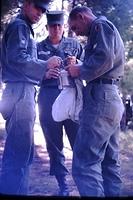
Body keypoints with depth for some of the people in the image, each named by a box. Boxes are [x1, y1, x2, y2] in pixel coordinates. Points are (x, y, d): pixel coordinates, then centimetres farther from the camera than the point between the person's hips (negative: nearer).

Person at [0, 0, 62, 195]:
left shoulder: (25, 28, 26)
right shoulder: (19, 26, -4)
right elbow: (16, 58, -18)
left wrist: (44, 73, 11)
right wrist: (45, 65, -10)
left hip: (24, 92, 10)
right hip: (20, 92, -10)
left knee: (24, 151, 12)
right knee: (19, 152, -12)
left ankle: (17, 190, 18)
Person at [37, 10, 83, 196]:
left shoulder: (74, 44, 12)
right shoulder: (39, 47, 12)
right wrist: (44, 74, -9)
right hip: (48, 97, 1)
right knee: (54, 142, 3)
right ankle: (63, 185, 11)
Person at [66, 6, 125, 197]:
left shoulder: (100, 25, -2)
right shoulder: (108, 30, 28)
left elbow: (104, 59, -19)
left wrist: (80, 71, -6)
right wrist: (79, 66, 14)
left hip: (101, 97, -11)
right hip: (112, 98, 11)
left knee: (84, 162, -14)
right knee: (109, 161, 11)